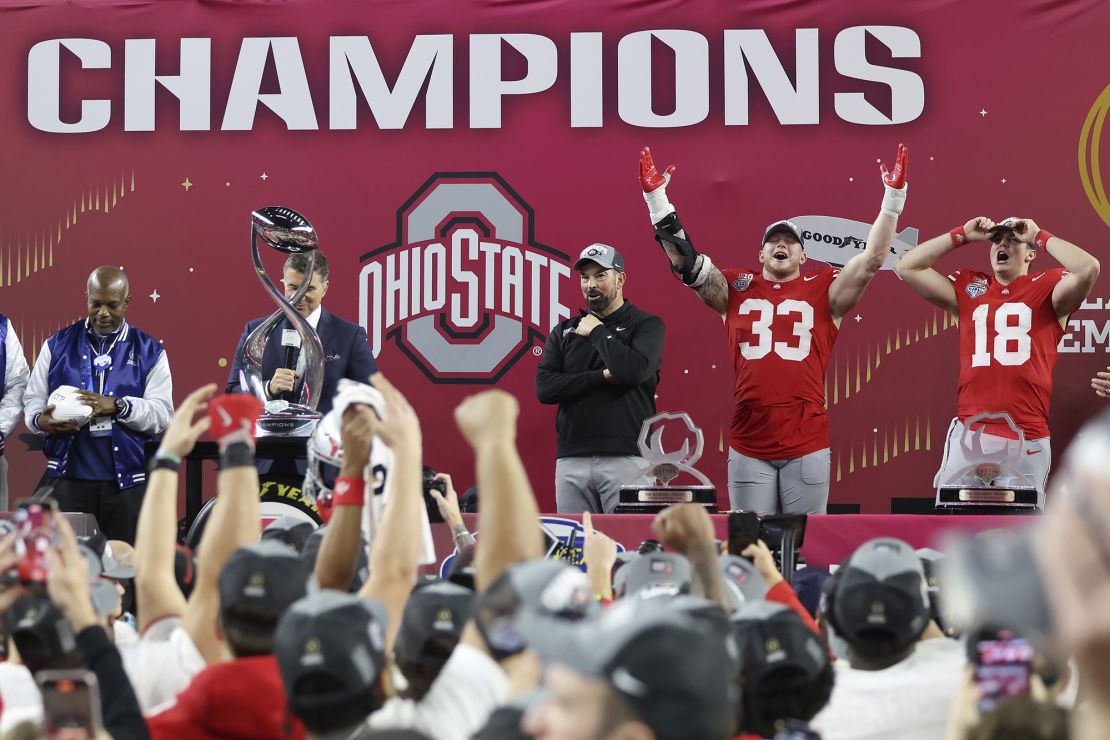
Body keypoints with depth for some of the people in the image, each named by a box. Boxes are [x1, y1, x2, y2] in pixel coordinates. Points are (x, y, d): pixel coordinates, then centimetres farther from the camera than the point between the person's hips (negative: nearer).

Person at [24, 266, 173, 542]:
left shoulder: (149, 351, 6)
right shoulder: (58, 345, 10)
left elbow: (162, 415, -2)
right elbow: (33, 399, 10)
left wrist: (117, 406, -18)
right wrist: (41, 420, -13)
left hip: (126, 482, -1)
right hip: (67, 477, 1)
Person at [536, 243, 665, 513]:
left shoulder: (646, 325, 5)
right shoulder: (564, 332, 15)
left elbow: (634, 370, -15)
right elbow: (544, 388, 1)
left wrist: (596, 332, -2)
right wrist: (604, 377, -8)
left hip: (627, 458, -3)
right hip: (571, 460, 3)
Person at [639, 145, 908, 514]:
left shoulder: (824, 291, 7)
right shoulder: (736, 289, 11)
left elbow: (872, 259, 0)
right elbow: (684, 262, 6)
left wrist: (894, 197, -8)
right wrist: (656, 199, -1)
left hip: (806, 447, -1)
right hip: (748, 447, 1)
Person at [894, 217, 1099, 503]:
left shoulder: (1047, 289, 6)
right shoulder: (968, 288, 15)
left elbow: (1088, 269, -13)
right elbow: (906, 267, 12)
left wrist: (1041, 236, -1)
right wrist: (961, 235, 11)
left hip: (1028, 439, -2)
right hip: (969, 434, 2)